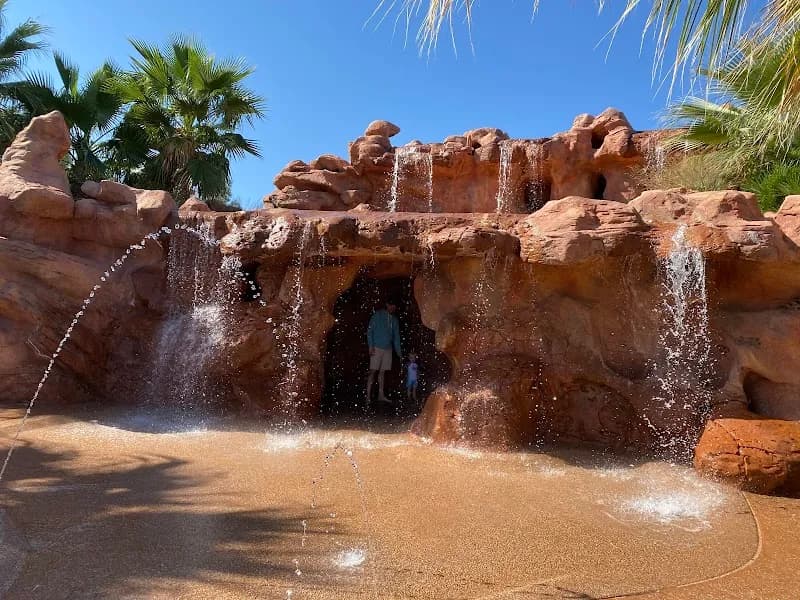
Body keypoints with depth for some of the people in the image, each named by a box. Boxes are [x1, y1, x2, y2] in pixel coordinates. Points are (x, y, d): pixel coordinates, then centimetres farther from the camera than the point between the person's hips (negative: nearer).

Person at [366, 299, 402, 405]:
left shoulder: (394, 319, 13)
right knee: (373, 371, -7)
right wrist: (371, 346, -12)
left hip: (388, 349, 5)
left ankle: (381, 395, 11)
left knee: (382, 372, 7)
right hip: (376, 348, -5)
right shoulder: (377, 315, -2)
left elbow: (396, 336, 17)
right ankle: (368, 396, -6)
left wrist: (398, 351, 12)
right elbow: (370, 330, -4)